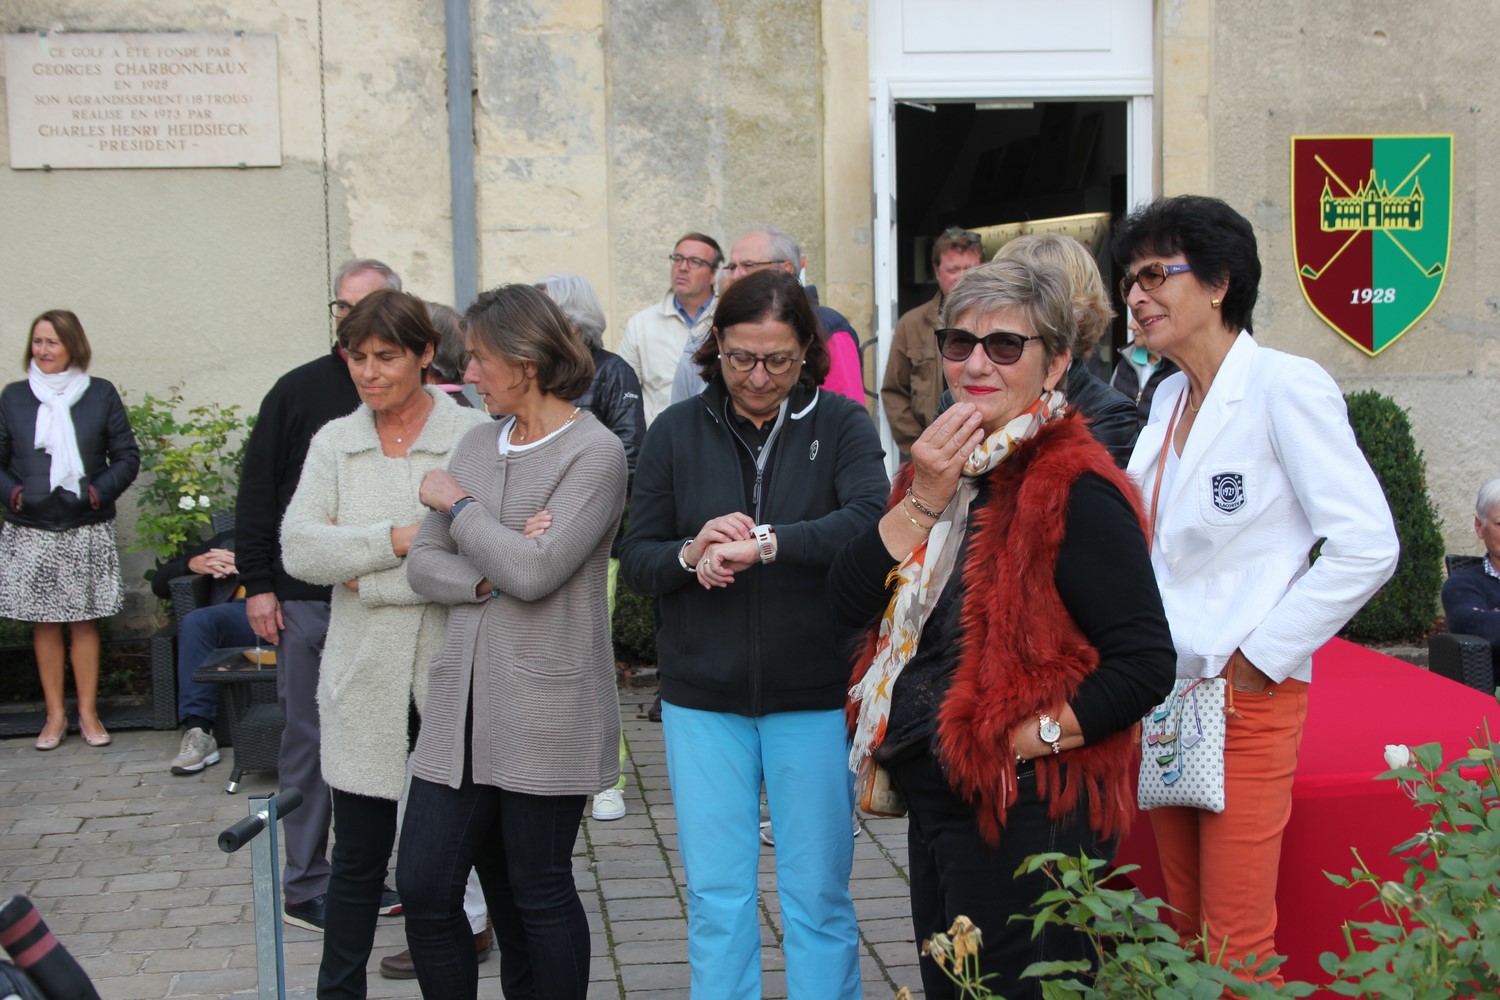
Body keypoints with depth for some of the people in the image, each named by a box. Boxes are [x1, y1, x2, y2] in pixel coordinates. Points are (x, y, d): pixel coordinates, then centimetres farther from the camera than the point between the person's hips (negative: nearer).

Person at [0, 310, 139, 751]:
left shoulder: (101, 395, 3)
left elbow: (127, 457, 3)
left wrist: (98, 492, -10)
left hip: (87, 529, -1)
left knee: (84, 621, 2)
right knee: (44, 623, 4)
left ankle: (88, 714, 10)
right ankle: (55, 715, 12)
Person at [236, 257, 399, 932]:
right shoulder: (300, 391, 2)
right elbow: (257, 492, 3)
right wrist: (257, 584, -2)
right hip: (306, 598, -1)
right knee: (309, 737, 5)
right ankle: (305, 886, 14)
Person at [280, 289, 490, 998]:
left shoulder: (474, 437, -5)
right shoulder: (334, 443, 7)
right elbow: (298, 547, -6)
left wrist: (362, 571, -12)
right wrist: (398, 539, -17)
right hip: (364, 677, 3)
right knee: (358, 858, 11)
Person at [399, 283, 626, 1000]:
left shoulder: (595, 453, -8)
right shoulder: (479, 444, 13)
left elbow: (534, 570, -19)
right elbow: (423, 563, 9)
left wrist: (457, 504, -6)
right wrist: (490, 578, -11)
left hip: (544, 711, -6)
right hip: (461, 704, 6)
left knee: (539, 897, 6)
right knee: (423, 889, 4)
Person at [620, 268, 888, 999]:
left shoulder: (842, 424, -2)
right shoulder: (677, 432, 4)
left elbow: (868, 519, -20)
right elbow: (635, 562, 3)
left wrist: (764, 544, -29)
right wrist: (691, 554, -17)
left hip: (814, 694, -1)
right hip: (703, 698, 2)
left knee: (818, 896, 8)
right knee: (716, 896, 8)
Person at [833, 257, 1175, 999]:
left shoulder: (1073, 487, -17)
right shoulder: (940, 466, 9)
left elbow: (1146, 663, -22)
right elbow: (849, 600, 0)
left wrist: (1032, 736, -19)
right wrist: (925, 500, -10)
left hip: (1025, 810, -8)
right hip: (934, 797, 8)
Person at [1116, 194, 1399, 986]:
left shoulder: (1284, 386, -10)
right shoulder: (1168, 396, 13)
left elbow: (1366, 547, -16)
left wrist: (1257, 660, -15)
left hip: (1245, 702, -7)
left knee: (1237, 946, -3)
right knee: (1185, 927, 13)